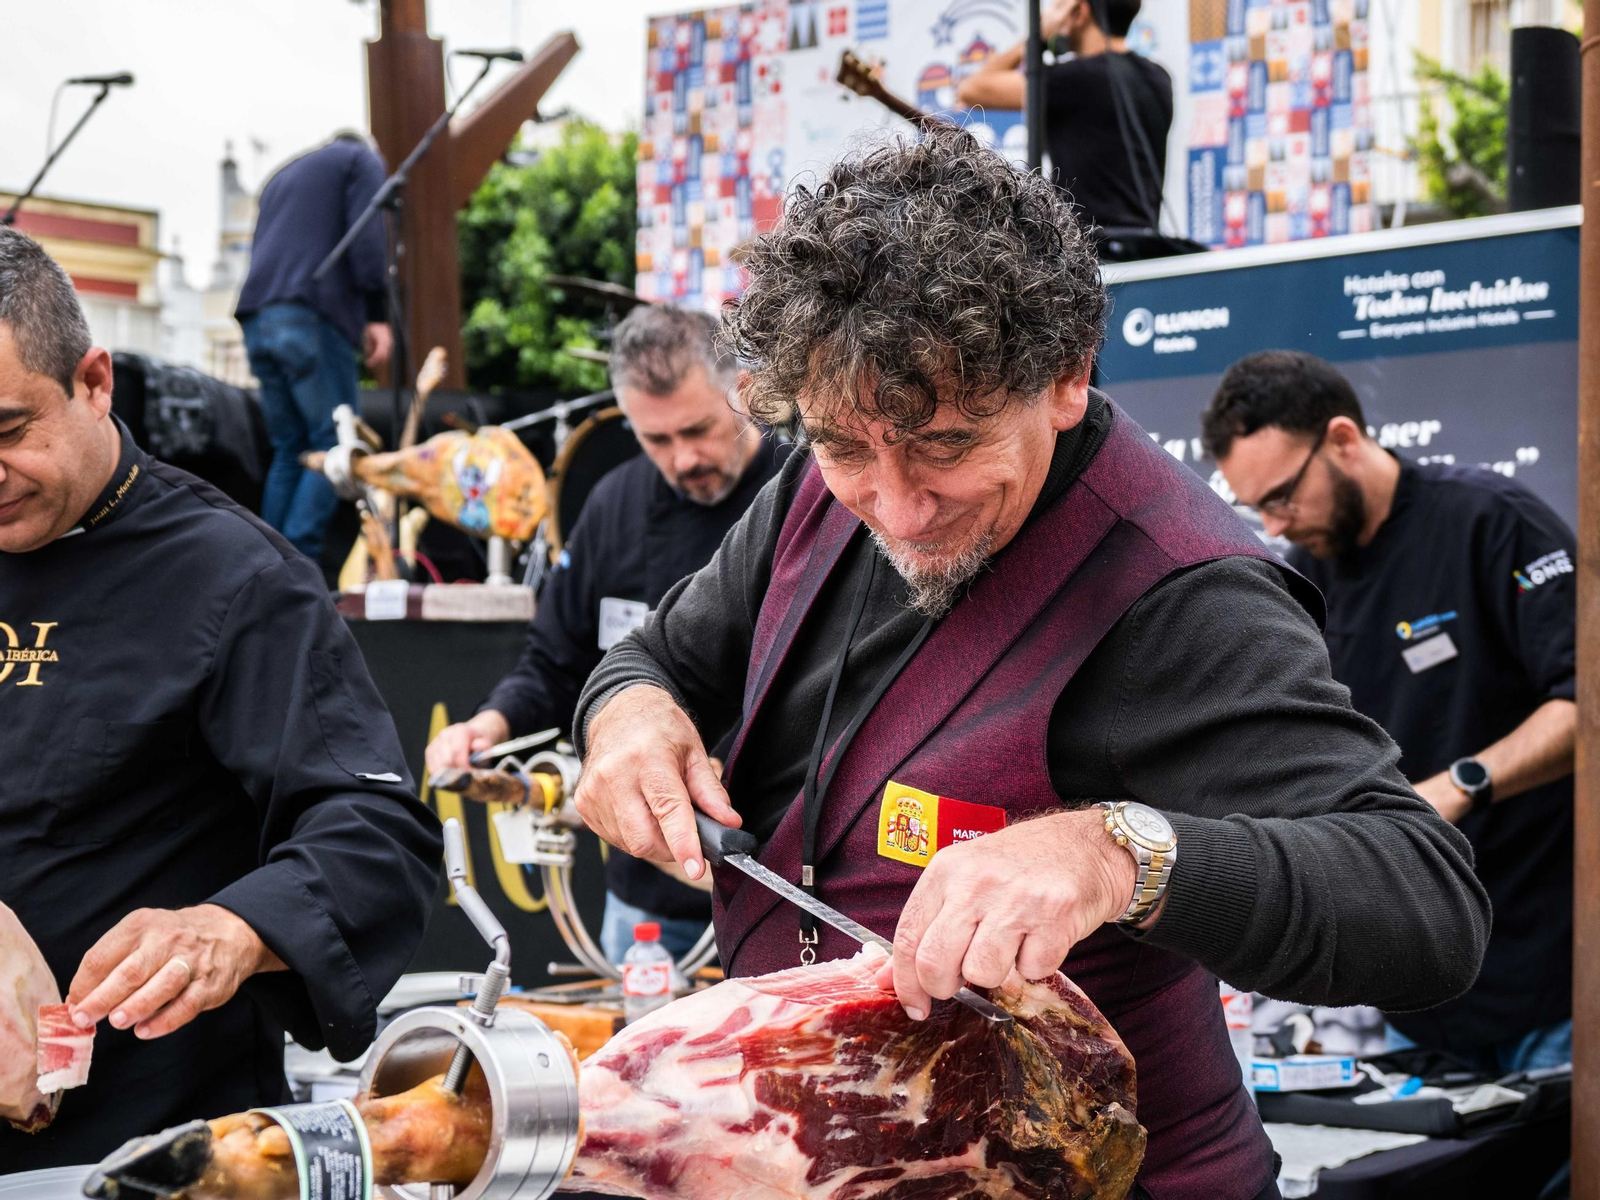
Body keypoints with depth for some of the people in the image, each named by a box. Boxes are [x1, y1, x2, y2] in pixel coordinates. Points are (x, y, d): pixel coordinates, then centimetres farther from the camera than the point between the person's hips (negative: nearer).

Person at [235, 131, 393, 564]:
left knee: (289, 449, 11)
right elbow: (368, 239, -4)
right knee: (334, 444, -5)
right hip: (312, 316, -7)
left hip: (257, 319, 7)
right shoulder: (361, 159, 12)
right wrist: (377, 314, -5)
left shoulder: (281, 176, 32)